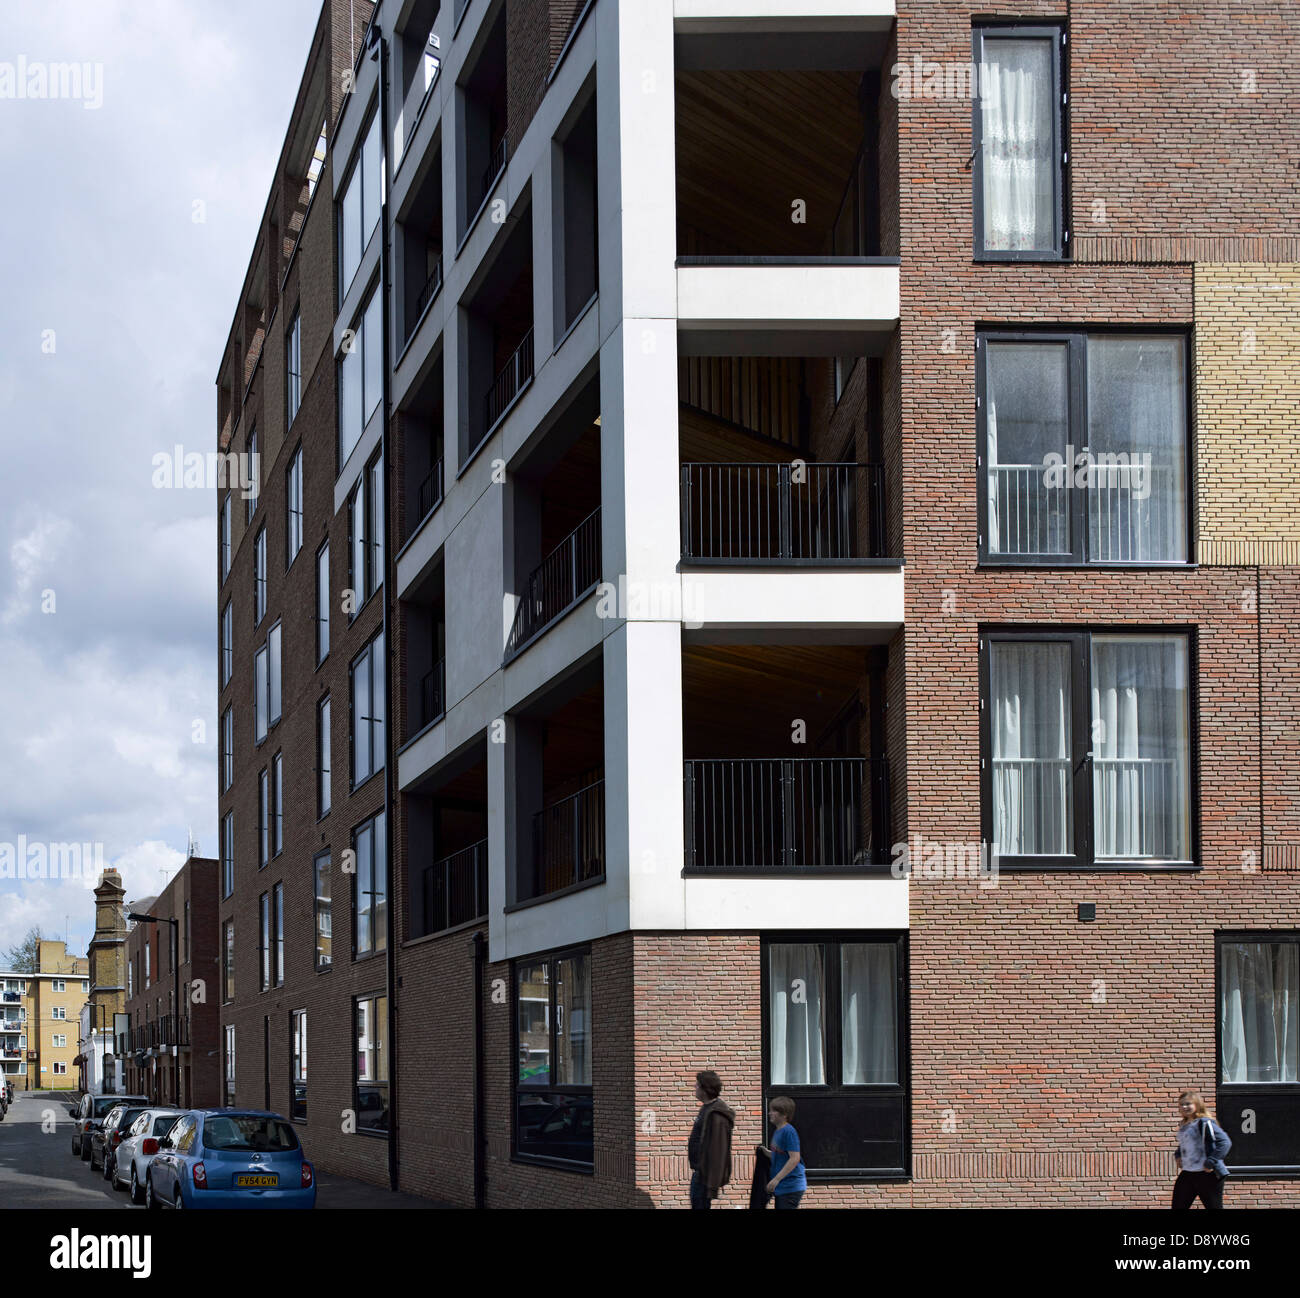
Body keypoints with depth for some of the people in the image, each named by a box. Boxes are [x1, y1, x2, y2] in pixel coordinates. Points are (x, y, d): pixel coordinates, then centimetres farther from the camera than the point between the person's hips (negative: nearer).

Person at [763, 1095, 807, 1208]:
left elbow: (794, 1159, -22)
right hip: (781, 1187, 10)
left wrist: (776, 1179, -22)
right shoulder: (777, 1131, 13)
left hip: (791, 1186, -10)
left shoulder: (789, 1131, -17)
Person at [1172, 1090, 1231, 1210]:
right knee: (1177, 1206, 8)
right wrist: (1178, 1155, 15)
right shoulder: (1183, 1126, 13)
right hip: (1187, 1174, 9)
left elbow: (1225, 1142, -22)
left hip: (1207, 1175, -9)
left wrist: (1210, 1163, -22)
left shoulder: (1204, 1123, -13)